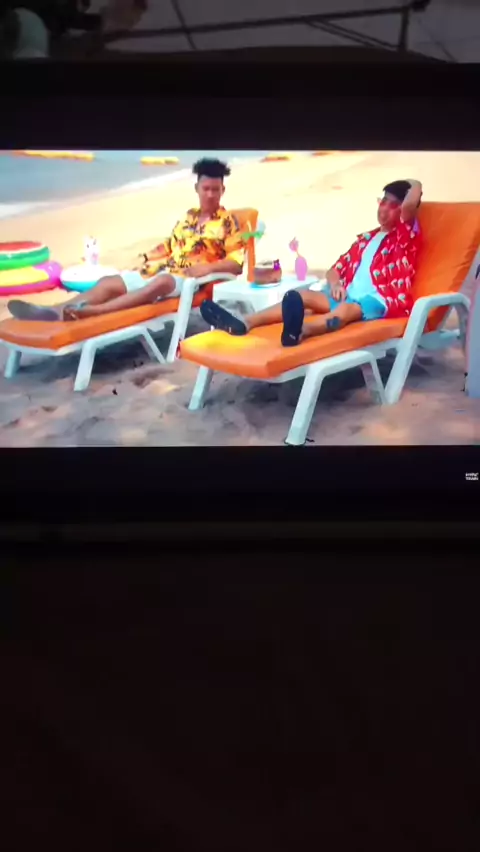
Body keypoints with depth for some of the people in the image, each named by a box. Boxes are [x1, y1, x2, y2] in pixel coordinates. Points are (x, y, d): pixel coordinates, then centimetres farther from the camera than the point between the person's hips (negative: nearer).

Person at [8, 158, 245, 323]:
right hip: (160, 268, 7)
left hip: (190, 278, -6)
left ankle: (92, 311, -56)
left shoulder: (228, 222, 4)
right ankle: (56, 311, -39)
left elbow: (237, 262, -4)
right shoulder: (189, 216, 22)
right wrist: (144, 258, 11)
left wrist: (208, 268, -19)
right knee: (110, 282, -17)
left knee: (161, 282, -42)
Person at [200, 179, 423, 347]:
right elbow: (335, 270, 23)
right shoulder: (366, 238, 25)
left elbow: (411, 203, -13)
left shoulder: (406, 236, 6)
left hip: (381, 302, -7)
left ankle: (300, 331, -72)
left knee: (349, 308, -39)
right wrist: (335, 284, -1)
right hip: (350, 296, 7)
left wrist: (415, 185, 12)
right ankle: (244, 323, -36)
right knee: (305, 295, -17)